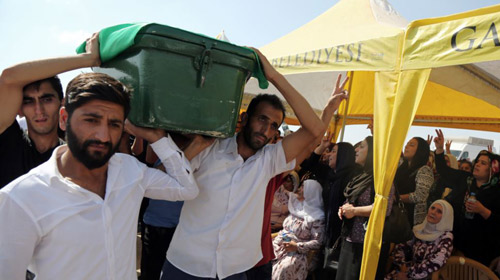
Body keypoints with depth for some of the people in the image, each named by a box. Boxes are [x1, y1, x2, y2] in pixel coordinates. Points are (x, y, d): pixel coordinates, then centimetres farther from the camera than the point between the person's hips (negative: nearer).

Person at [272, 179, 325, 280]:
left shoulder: (318, 217, -10)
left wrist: (297, 246, -19)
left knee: (283, 269, -32)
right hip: (280, 245, 7)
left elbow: (318, 242, -13)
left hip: (298, 252, -6)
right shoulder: (296, 208, 12)